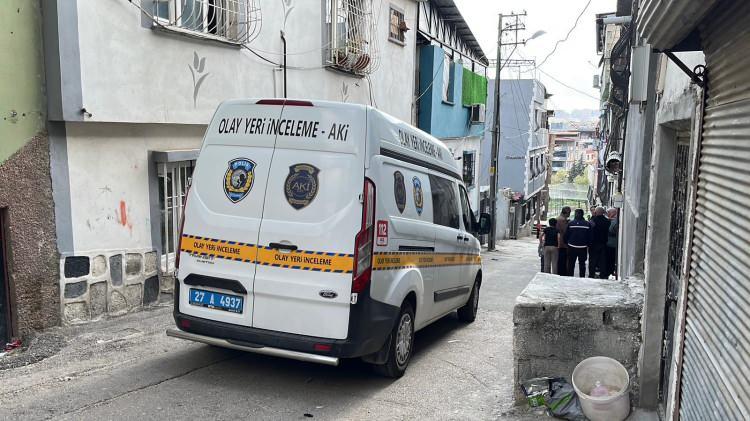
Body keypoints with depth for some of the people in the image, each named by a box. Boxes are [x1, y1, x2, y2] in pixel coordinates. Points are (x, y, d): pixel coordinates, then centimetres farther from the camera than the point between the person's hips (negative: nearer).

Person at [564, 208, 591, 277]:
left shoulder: (571, 223, -6)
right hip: (583, 247, 1)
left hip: (572, 247, -1)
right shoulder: (587, 224, -2)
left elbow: (566, 235, -2)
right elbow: (590, 236, 1)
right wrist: (588, 245, 13)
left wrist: (566, 243, 13)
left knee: (571, 263, 9)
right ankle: (582, 277, 10)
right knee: (582, 263, 9)